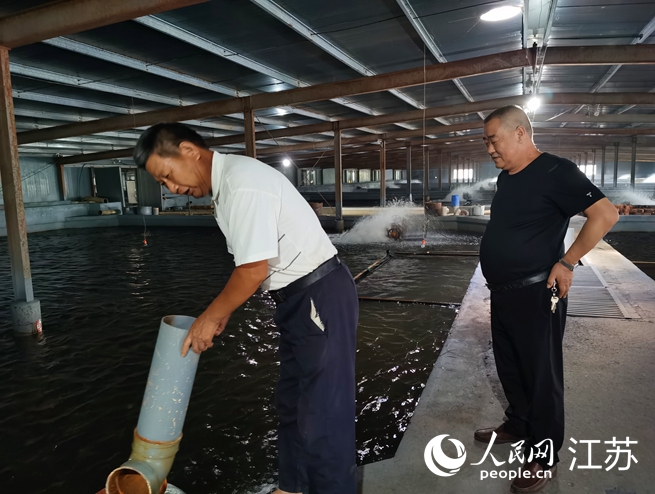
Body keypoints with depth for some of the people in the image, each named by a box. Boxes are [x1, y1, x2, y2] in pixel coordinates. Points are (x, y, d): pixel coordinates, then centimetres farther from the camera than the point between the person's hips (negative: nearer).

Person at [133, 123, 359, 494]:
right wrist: (222, 314, 16)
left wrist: (210, 317, -8)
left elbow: (254, 271, -22)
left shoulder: (243, 183, -21)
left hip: (321, 296, -10)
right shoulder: (225, 185, 10)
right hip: (298, 298, 10)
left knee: (323, 412, -2)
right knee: (291, 402, 20)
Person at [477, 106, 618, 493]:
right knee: (509, 368, 21)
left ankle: (544, 457, 22)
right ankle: (518, 425, 42)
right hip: (503, 293, 9)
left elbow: (606, 214, -21)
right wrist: (499, 279, 14)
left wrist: (567, 262, -18)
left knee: (541, 376, 6)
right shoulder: (506, 177, 10)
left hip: (535, 296, -8)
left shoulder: (555, 171, -16)